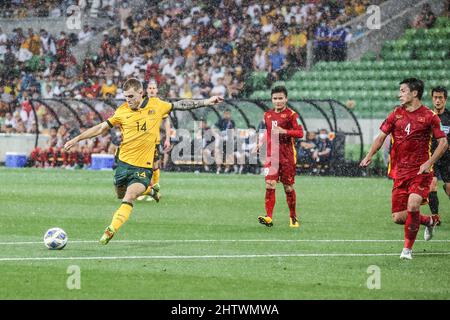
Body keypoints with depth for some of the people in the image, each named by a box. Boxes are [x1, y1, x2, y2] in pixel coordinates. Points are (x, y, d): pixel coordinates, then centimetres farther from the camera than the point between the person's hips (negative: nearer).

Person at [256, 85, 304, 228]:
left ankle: (293, 217, 22)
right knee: (270, 184, -12)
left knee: (288, 187, 5)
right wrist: (262, 142, 11)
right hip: (271, 155, 3)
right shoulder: (268, 115, 11)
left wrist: (284, 131, -22)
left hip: (287, 156, -3)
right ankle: (269, 217, -17)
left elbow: (300, 133, -11)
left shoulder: (291, 114, -5)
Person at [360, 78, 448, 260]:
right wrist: (370, 155, -3)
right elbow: (382, 136, 13)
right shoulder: (396, 114, 8)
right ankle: (430, 221, 29)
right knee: (398, 217, -1)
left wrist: (429, 163, -14)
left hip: (420, 171, -4)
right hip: (400, 173, 4)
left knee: (413, 205, -26)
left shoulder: (429, 116, -3)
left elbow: (443, 142, -2)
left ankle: (407, 249, -9)